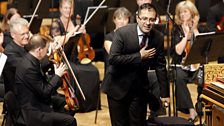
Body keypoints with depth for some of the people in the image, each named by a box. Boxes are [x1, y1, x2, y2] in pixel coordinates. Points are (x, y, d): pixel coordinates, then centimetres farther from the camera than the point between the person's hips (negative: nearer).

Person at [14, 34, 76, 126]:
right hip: (33, 112, -11)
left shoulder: (29, 59, 3)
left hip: (36, 103, 11)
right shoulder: (29, 68, -26)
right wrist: (57, 75, -10)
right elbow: (45, 92, -22)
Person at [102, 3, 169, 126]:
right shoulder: (122, 33, -17)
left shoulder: (158, 37, -5)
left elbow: (160, 66, 1)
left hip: (140, 87, 3)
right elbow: (112, 59, -24)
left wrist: (165, 94, 0)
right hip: (118, 86, -3)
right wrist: (139, 56, -24)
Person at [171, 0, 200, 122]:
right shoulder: (177, 30, 5)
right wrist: (187, 34, -8)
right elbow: (178, 51, -8)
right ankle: (191, 111, -33)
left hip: (197, 64, 1)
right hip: (181, 65, -1)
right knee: (178, 77, -34)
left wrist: (195, 31, -6)